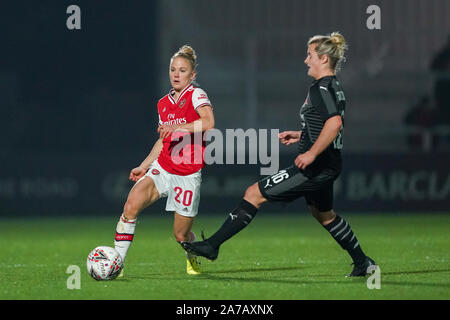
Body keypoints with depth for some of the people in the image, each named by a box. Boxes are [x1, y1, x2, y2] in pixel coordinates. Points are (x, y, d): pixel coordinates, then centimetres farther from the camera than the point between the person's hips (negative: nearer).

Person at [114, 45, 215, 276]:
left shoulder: (196, 95, -6)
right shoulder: (163, 104, 13)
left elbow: (209, 123, -25)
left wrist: (179, 128, -33)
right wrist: (144, 166, 17)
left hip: (187, 175, -4)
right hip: (161, 168, 4)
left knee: (181, 235, 5)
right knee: (131, 205, -23)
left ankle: (193, 257, 41)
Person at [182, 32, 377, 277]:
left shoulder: (321, 88, -16)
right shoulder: (334, 87, 14)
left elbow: (335, 123, -31)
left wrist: (311, 153, -30)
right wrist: (300, 135, 22)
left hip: (315, 167, -10)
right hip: (327, 166, 10)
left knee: (254, 194, -8)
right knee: (323, 215, 30)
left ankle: (212, 245, -8)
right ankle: (362, 262, 36)